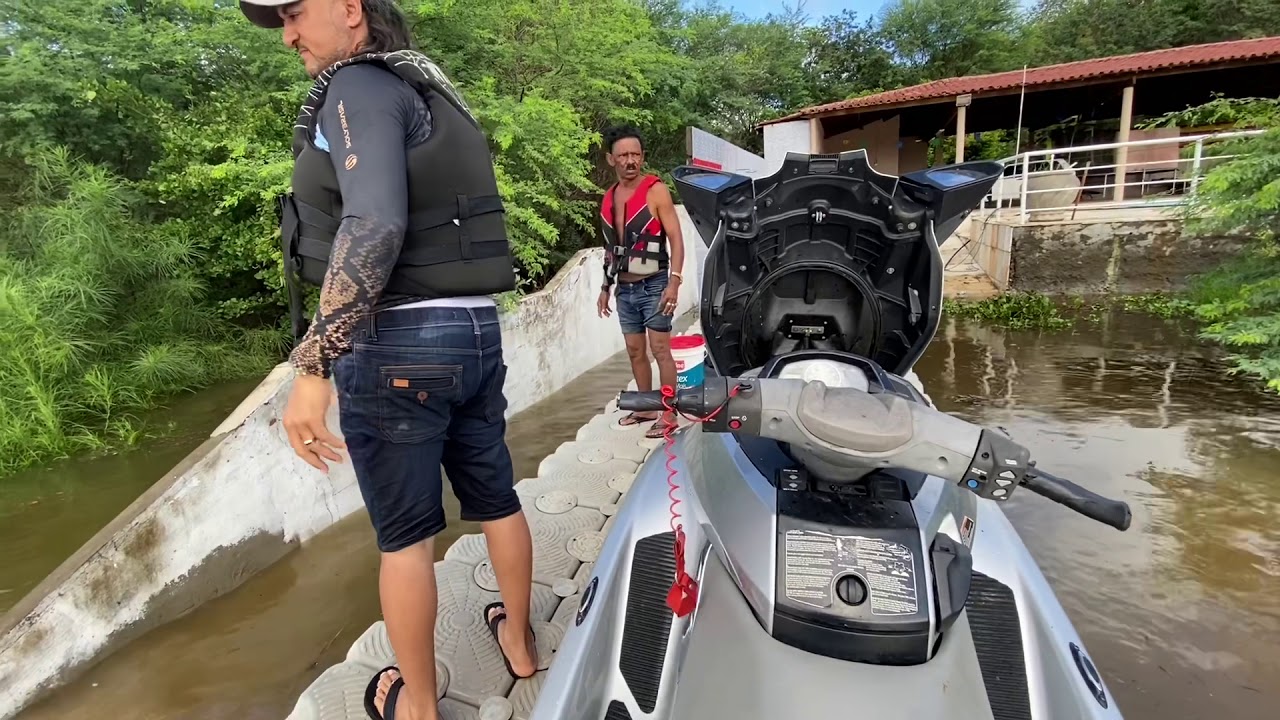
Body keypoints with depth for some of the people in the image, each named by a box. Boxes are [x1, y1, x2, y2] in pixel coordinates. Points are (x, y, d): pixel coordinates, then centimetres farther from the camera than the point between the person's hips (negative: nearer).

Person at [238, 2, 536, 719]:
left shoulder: (361, 86, -8)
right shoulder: (433, 93, 19)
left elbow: (373, 227, -24)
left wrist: (312, 364, -25)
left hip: (400, 340, -8)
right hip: (475, 330, 9)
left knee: (405, 534, 6)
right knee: (496, 499, 18)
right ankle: (520, 641, 38)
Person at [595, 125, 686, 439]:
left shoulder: (655, 190, -7)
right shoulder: (609, 198, 11)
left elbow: (676, 239, -11)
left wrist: (674, 282, -22)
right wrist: (605, 287, 18)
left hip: (652, 286, -6)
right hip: (625, 290, 6)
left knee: (660, 351, -4)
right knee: (635, 352, 12)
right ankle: (646, 408, 26)